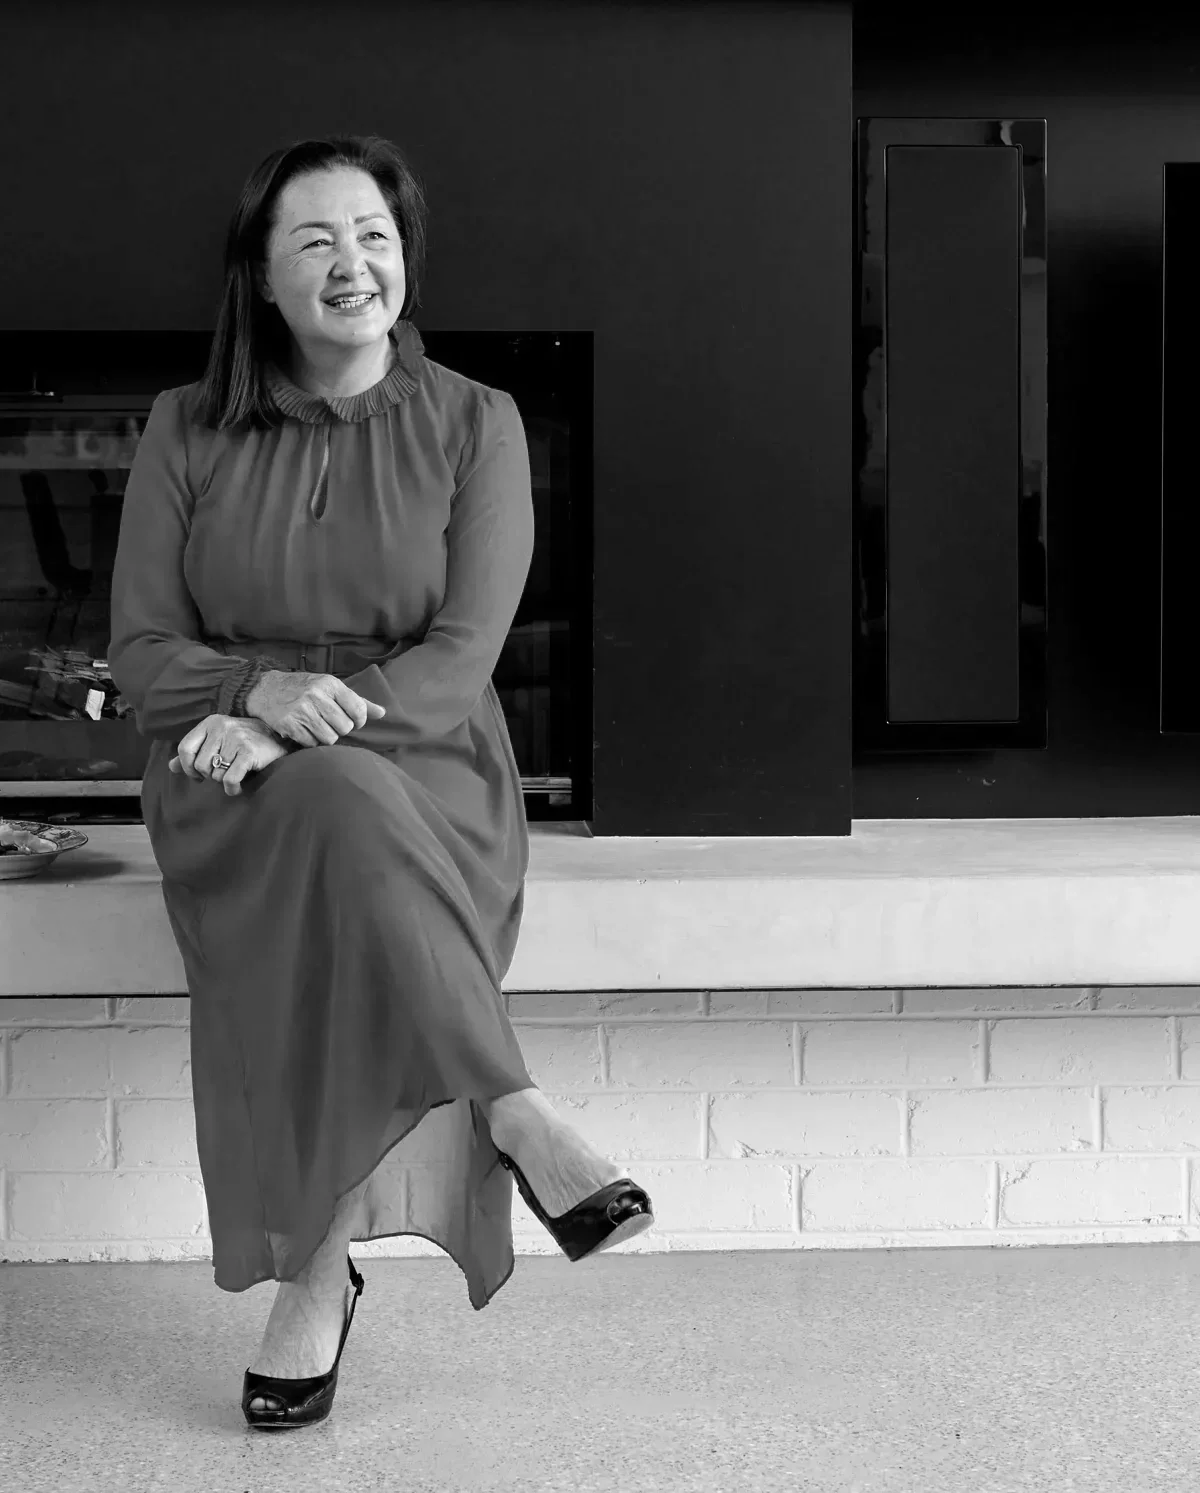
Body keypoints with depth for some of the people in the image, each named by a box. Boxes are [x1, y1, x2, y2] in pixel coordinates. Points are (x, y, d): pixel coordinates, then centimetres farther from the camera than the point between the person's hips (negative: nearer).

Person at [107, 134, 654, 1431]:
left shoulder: (473, 425, 5)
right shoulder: (186, 432, 9)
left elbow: (462, 656, -5)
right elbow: (141, 655, 4)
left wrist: (314, 723, -21)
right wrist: (263, 689, -17)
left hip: (426, 775, 0)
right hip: (235, 793, 0)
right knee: (340, 813, -37)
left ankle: (319, 1277, -26)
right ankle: (519, 1120, -29)